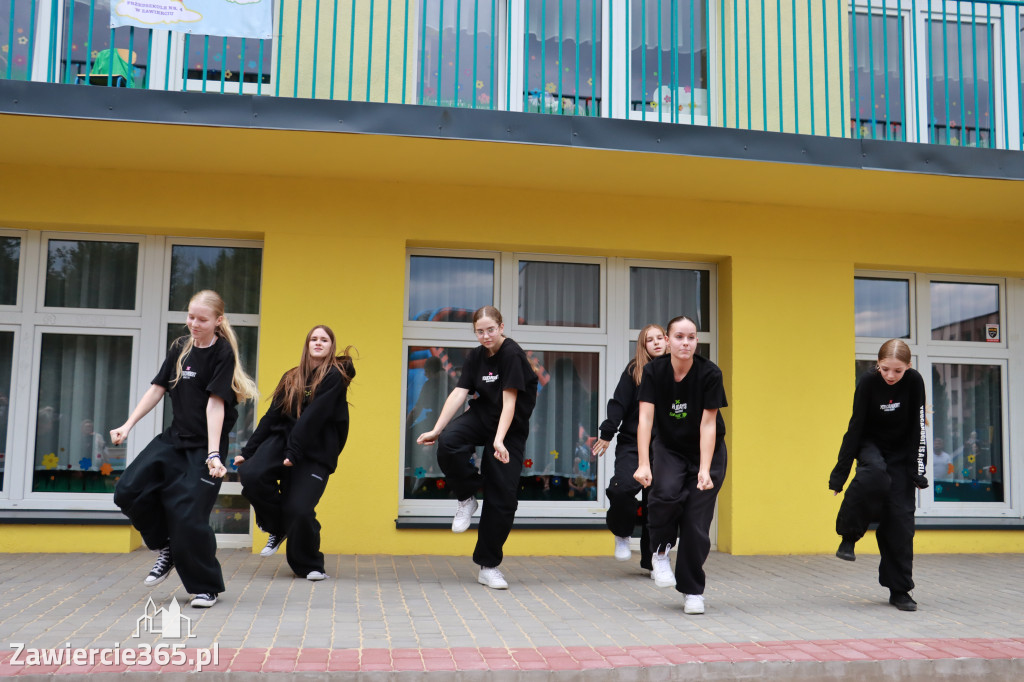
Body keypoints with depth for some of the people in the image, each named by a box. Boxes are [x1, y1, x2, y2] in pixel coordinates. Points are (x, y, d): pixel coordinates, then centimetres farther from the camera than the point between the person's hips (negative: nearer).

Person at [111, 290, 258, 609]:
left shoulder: (223, 353, -11)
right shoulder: (180, 347, 7)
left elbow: (215, 404, -19)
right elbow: (157, 389, 12)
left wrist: (213, 455, -26)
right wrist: (128, 425, 5)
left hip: (203, 445, -6)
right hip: (174, 438, 7)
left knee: (189, 515, -10)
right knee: (129, 491, -5)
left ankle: (206, 587, 10)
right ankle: (168, 549, 16)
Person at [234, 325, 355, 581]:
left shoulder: (334, 376, -4)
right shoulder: (291, 377, 11)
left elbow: (313, 416, -14)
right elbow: (272, 416, 10)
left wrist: (294, 453, -21)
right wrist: (247, 451, 5)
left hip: (315, 452, -4)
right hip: (281, 439, 4)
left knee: (299, 509, -15)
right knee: (251, 475, -24)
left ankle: (309, 566, 13)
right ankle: (279, 528, 4)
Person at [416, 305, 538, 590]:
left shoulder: (512, 355, -15)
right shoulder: (475, 357, 3)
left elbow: (509, 401, -22)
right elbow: (458, 393, -5)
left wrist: (499, 440, -32)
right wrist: (436, 429, -16)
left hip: (511, 427, -4)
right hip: (481, 416, 4)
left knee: (502, 497, -4)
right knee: (447, 441, -30)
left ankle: (488, 566, 10)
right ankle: (467, 497, -4)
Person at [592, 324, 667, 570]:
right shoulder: (634, 370, 2)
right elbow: (619, 403, -2)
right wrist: (607, 433, -9)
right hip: (632, 443, -2)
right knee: (623, 487, -23)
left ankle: (652, 560, 14)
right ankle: (622, 534, 6)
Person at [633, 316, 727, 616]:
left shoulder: (709, 374, -18)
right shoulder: (654, 371, -14)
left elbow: (707, 424, -19)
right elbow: (645, 418, -19)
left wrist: (704, 470, -28)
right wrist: (643, 464, -29)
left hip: (707, 450, -1)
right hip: (669, 448, 1)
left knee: (697, 522, -6)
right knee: (666, 493, -30)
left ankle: (692, 591, 13)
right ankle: (661, 551, -1)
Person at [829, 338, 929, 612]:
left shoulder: (914, 381, -18)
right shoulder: (868, 381, -20)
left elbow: (918, 427, -10)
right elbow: (855, 427, -16)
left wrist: (917, 470, -12)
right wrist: (840, 473, -16)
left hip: (900, 451, 2)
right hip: (871, 445, -1)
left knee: (900, 517, -6)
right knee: (875, 474, -37)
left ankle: (900, 590, 4)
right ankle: (849, 536, -17)